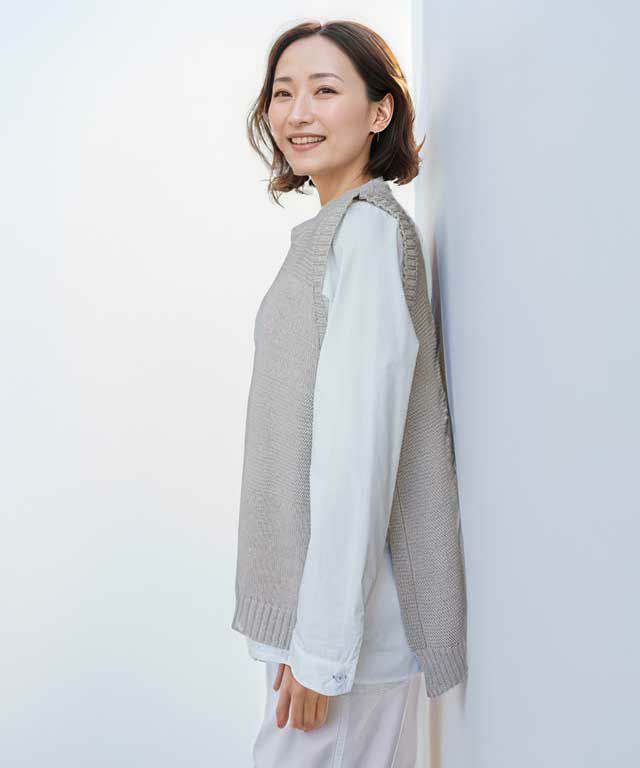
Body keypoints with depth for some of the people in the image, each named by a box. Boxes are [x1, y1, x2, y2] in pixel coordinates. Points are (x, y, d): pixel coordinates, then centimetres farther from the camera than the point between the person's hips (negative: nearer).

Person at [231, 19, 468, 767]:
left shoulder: (367, 228, -16)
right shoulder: (331, 232, 13)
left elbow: (359, 447, -22)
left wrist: (322, 645, -19)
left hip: (353, 614, -8)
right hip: (324, 595, 9)